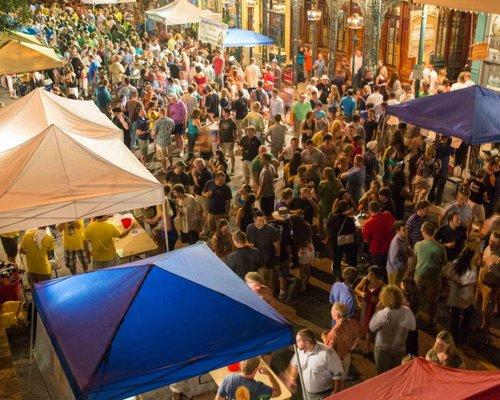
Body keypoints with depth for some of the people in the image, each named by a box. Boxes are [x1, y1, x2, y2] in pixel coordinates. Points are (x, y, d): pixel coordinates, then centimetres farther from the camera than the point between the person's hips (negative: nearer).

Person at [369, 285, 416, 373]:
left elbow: (371, 327, -14)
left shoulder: (383, 314, -29)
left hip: (383, 349, -3)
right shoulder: (407, 311, -17)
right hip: (400, 349, 3)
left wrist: (378, 309, -13)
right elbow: (413, 327, 0)